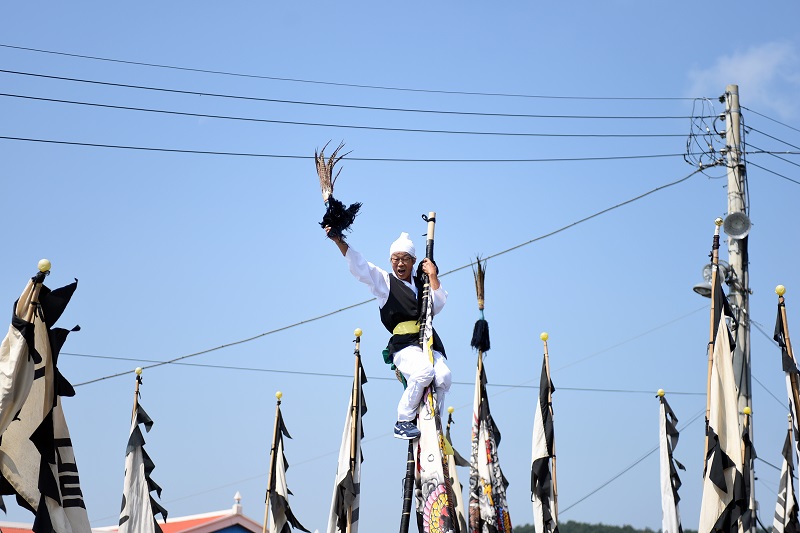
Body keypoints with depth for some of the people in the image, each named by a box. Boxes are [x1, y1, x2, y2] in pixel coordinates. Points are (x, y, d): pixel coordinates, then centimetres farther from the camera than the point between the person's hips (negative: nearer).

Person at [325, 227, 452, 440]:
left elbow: (438, 305, 12)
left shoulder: (422, 283, 24)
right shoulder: (384, 281, 15)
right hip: (403, 344, -4)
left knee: (443, 376, -23)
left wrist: (432, 276, 7)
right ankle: (403, 422, -18)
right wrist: (340, 242, -9)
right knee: (424, 371, -32)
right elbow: (359, 265, 4)